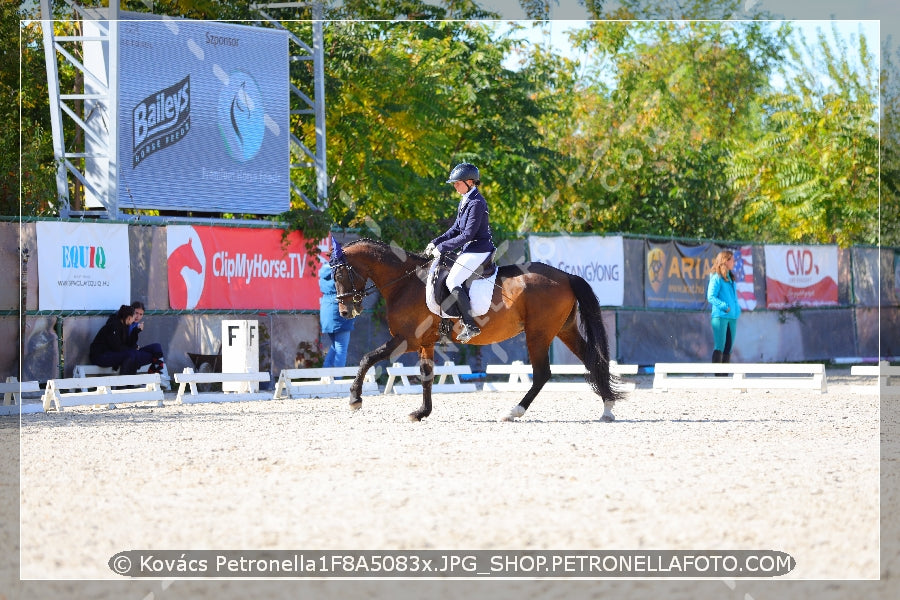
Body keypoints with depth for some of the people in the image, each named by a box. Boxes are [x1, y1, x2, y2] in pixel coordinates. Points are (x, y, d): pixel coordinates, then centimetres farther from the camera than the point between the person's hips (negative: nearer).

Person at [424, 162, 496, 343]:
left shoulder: (476, 203, -18)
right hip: (469, 249, 10)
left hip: (478, 250, -10)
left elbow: (467, 235, -21)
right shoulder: (465, 201, 12)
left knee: (452, 281, -18)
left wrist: (443, 247, -17)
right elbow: (456, 229, 17)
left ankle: (470, 325, -18)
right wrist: (436, 242, 4)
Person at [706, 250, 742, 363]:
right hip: (720, 316, -8)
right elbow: (711, 297, -13)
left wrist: (737, 309, 8)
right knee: (719, 347, -10)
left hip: (732, 317, 8)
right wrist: (725, 306, -19)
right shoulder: (717, 278, -8)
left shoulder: (731, 278, 17)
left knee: (728, 348, 8)